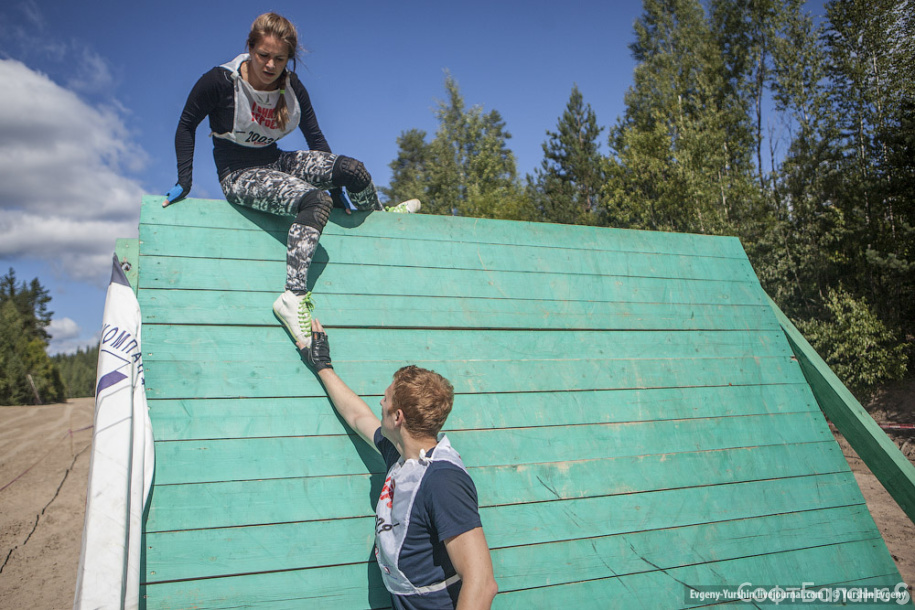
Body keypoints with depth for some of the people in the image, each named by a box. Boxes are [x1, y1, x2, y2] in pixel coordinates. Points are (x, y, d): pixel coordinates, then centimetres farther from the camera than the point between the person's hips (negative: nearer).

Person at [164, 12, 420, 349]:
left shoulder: (292, 87, -3)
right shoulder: (221, 81, -16)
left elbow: (315, 137, 7)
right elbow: (186, 126, -4)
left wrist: (338, 188, 5)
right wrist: (184, 182, -8)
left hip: (276, 162, 5)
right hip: (239, 175, -5)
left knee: (353, 170, -15)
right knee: (316, 200, -33)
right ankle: (294, 296, -39)